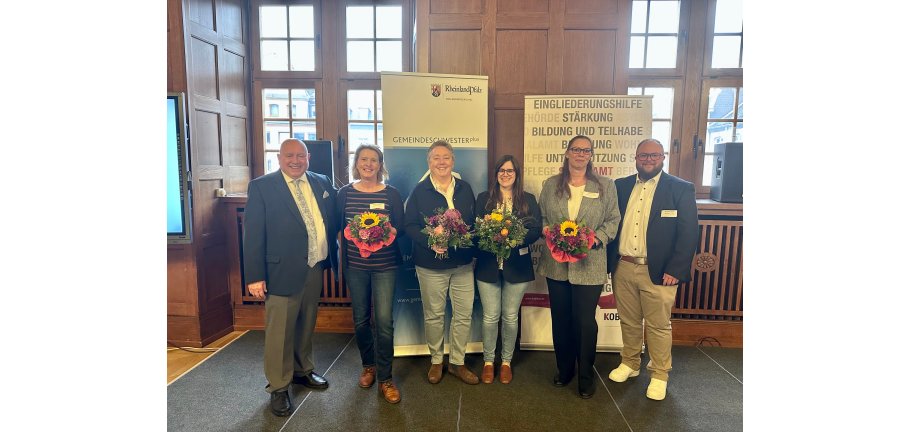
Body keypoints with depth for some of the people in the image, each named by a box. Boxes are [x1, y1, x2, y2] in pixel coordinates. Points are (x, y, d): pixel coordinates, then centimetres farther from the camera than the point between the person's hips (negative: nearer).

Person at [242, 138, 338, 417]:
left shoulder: (322, 183, 7)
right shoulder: (261, 187, -6)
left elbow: (332, 221, 12)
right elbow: (253, 233, -8)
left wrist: (334, 257, 5)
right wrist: (255, 275, -11)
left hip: (315, 269, 5)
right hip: (282, 271, -4)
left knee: (306, 325, 19)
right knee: (280, 331, 5)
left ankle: (302, 370, 39)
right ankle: (278, 388, 23)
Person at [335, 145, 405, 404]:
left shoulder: (391, 193, -2)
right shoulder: (345, 193, 2)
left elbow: (400, 228, -1)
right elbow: (337, 225, 4)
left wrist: (390, 231, -21)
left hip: (385, 265, -2)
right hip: (354, 265, 2)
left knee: (384, 320, -4)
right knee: (361, 319, 14)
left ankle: (385, 378, 13)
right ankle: (368, 365, 37)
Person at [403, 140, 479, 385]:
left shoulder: (465, 189, 7)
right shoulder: (419, 191, -2)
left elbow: (475, 221, 10)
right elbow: (410, 225, -7)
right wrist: (430, 241, -22)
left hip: (463, 263, 3)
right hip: (431, 265, -3)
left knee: (464, 314, 8)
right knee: (434, 316, 10)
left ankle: (457, 362, 27)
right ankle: (435, 361, 31)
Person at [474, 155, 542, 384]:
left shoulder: (528, 200, 6)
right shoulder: (483, 198, 6)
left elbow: (536, 230, -1)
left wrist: (517, 240, -19)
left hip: (517, 265, 0)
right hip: (488, 265, 0)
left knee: (510, 316, 10)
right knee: (490, 316, 5)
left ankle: (506, 361, 28)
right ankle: (488, 361, 24)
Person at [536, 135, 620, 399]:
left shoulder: (605, 186, 3)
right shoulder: (550, 185, 7)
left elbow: (613, 220, 2)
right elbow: (541, 218, 8)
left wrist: (597, 237, -14)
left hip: (589, 265, -2)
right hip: (556, 263, 2)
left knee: (585, 321, 3)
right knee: (560, 319, 13)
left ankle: (586, 375, 23)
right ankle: (564, 369, 32)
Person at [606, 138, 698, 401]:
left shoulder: (681, 189, -3)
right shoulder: (620, 186, 8)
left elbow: (688, 233, -7)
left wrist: (675, 270, -13)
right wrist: (609, 261, 0)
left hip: (658, 271, -3)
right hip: (623, 268, 4)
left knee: (658, 326, 8)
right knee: (628, 321, 17)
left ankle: (659, 374, 27)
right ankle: (630, 363, 36)